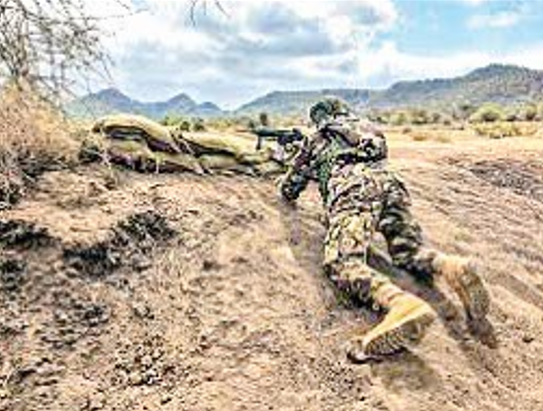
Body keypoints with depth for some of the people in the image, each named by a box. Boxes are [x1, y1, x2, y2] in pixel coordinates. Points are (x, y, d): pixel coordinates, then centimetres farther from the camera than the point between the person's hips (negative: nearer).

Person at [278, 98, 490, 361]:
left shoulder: (316, 141, 28)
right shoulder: (368, 129, 39)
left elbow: (289, 190, 34)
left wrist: (286, 190, 59)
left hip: (352, 191, -5)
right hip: (388, 182, 5)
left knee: (342, 263, -22)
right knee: (410, 252, 11)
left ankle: (401, 304, -53)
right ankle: (454, 268, -24)